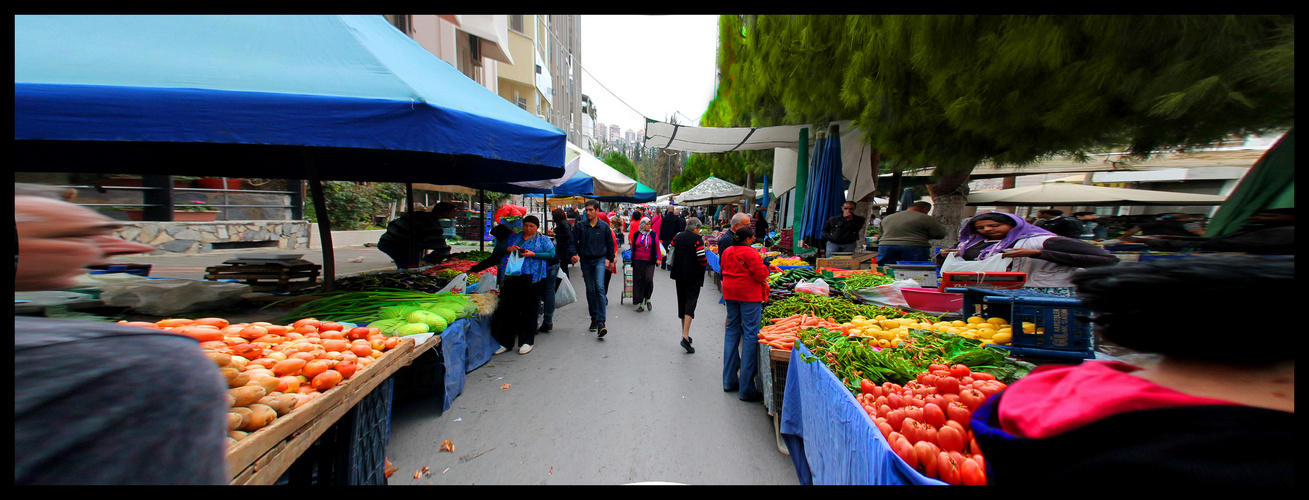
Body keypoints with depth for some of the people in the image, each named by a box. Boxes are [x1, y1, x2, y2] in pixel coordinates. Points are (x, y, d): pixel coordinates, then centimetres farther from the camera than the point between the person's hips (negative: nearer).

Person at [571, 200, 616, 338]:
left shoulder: (604, 226, 2)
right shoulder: (580, 226, 3)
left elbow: (610, 243, 11)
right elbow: (573, 242, 2)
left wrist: (611, 260, 14)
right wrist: (573, 254, -16)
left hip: (600, 260, -2)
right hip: (585, 261, 2)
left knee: (600, 287, -17)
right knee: (590, 290, 9)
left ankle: (600, 322, -20)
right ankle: (594, 319, 22)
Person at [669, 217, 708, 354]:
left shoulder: (677, 237, 8)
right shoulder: (697, 239, -10)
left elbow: (671, 253, 13)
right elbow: (702, 258, -15)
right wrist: (706, 264, 4)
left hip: (679, 274, 6)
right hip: (693, 275, -6)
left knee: (682, 301, 15)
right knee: (691, 301, -6)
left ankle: (685, 334, 25)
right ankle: (685, 336, -17)